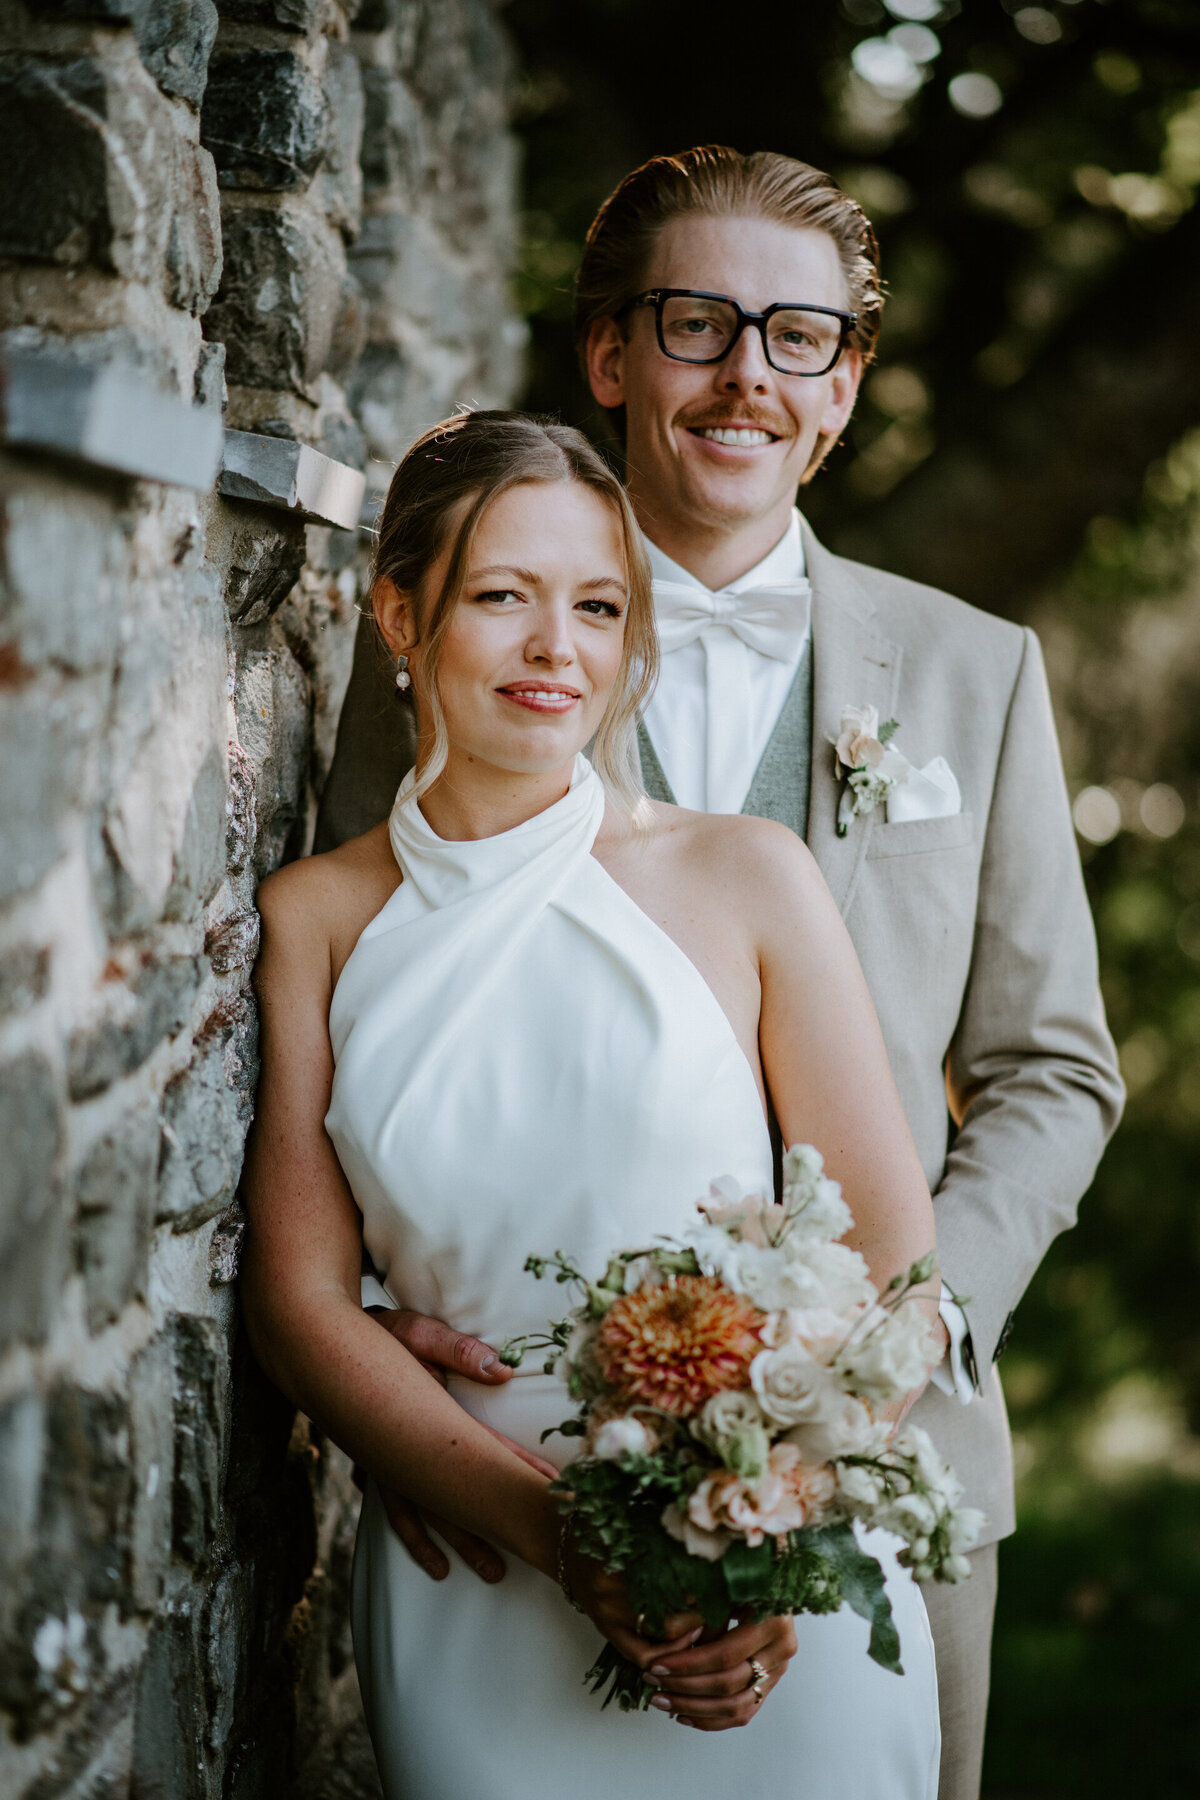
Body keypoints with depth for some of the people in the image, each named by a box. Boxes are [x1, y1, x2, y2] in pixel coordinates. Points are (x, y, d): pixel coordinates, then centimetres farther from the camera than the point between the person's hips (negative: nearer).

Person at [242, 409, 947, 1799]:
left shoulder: (745, 879, -3)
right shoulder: (316, 918, 0)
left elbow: (894, 1259, -1)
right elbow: (299, 1305, -3)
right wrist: (558, 1535, -15)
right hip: (470, 1611, 1)